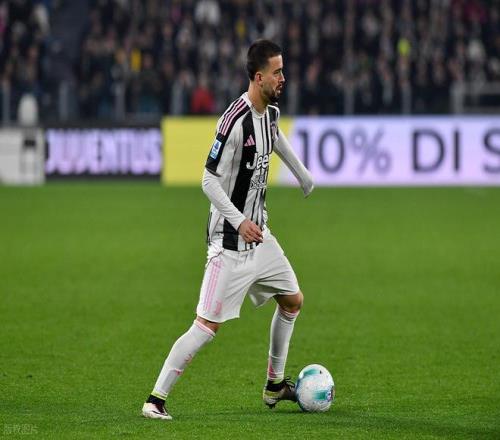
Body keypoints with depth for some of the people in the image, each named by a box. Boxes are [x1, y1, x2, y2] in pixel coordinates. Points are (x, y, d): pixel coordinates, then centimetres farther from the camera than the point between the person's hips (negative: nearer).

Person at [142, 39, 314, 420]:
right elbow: (209, 181, -21)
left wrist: (302, 174, 41)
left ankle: (275, 385, 33)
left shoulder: (271, 111, 4)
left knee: (293, 300, 18)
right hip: (230, 242, -9)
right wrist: (240, 222, -28)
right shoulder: (235, 121, -23)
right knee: (208, 325, -11)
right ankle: (157, 399, -6)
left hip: (259, 234, 9)